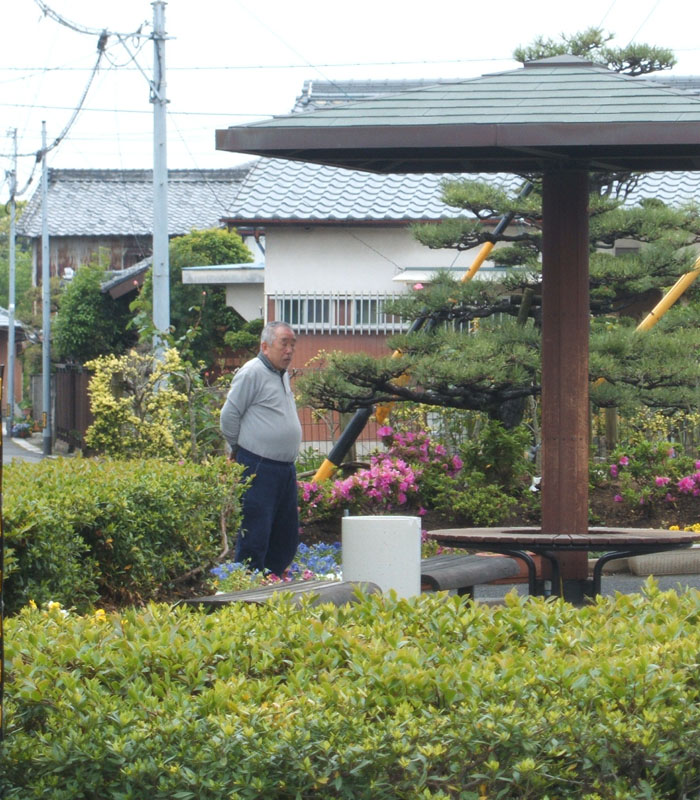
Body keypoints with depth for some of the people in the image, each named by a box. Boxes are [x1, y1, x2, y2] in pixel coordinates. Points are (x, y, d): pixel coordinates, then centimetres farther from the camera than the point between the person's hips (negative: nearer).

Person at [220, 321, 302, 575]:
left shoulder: (283, 375, 17)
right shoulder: (252, 373, -11)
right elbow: (229, 415, -9)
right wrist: (239, 447, 4)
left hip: (286, 468, 9)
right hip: (259, 468, -9)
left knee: (287, 538, 12)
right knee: (255, 539, -7)